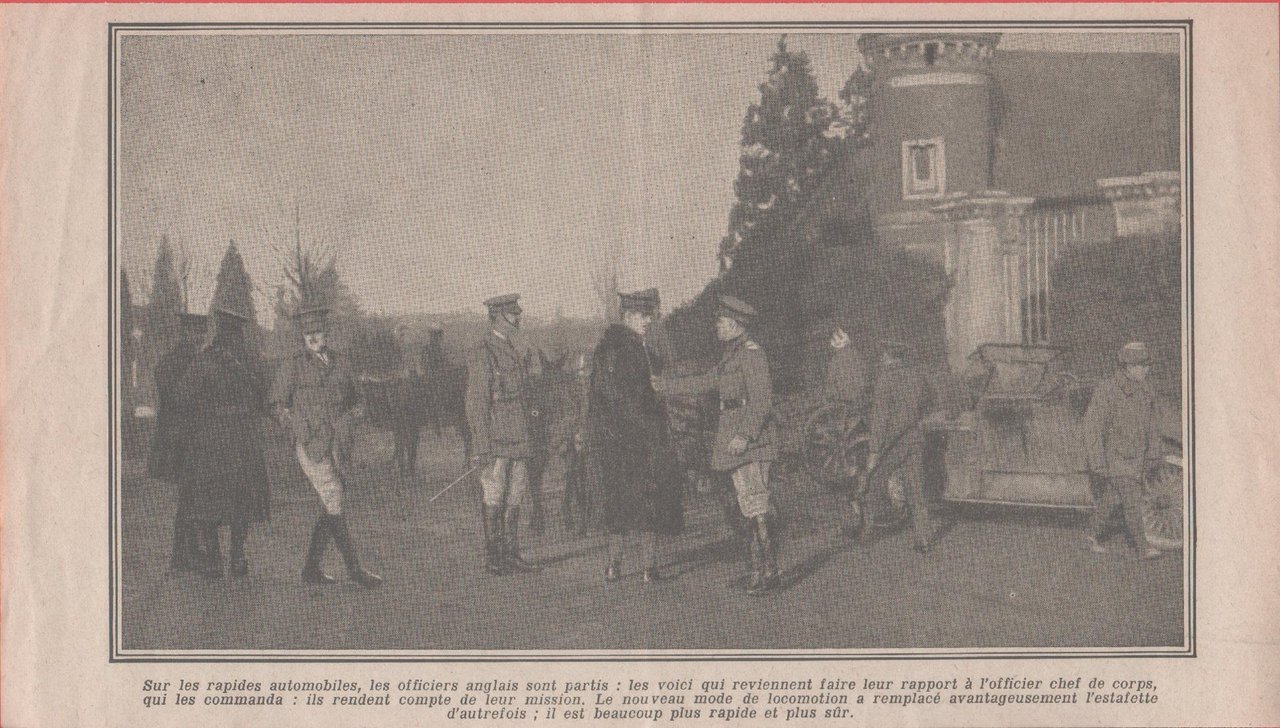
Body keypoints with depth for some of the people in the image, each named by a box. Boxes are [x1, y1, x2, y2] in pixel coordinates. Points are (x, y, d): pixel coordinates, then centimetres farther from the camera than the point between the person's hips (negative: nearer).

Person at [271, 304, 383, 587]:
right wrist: (299, 432, -3)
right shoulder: (292, 367, 1)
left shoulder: (341, 365, 14)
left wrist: (348, 423, 8)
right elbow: (278, 405, 5)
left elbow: (355, 401, 25)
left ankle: (311, 567, 14)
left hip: (339, 447, 5)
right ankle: (354, 567, -7)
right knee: (335, 503, -10)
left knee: (330, 508, 6)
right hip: (311, 447, -5)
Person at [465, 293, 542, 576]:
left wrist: (528, 439, 17)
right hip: (495, 441, -7)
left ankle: (511, 553, 15)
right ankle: (493, 557, 5)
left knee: (514, 499, 9)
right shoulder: (481, 354, -10)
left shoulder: (520, 350, 14)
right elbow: (476, 404, -12)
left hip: (519, 441, 7)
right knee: (493, 500, -1)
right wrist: (482, 447, -16)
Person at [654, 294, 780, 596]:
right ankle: (761, 569, 11)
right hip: (733, 441, 10)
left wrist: (745, 435, -27)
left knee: (756, 508, -10)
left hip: (750, 442, -10)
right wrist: (661, 385, 29)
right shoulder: (732, 356, 18)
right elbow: (704, 383, 27)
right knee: (750, 509, 9)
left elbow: (762, 399, -19)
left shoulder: (751, 354, -12)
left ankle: (768, 573, -9)